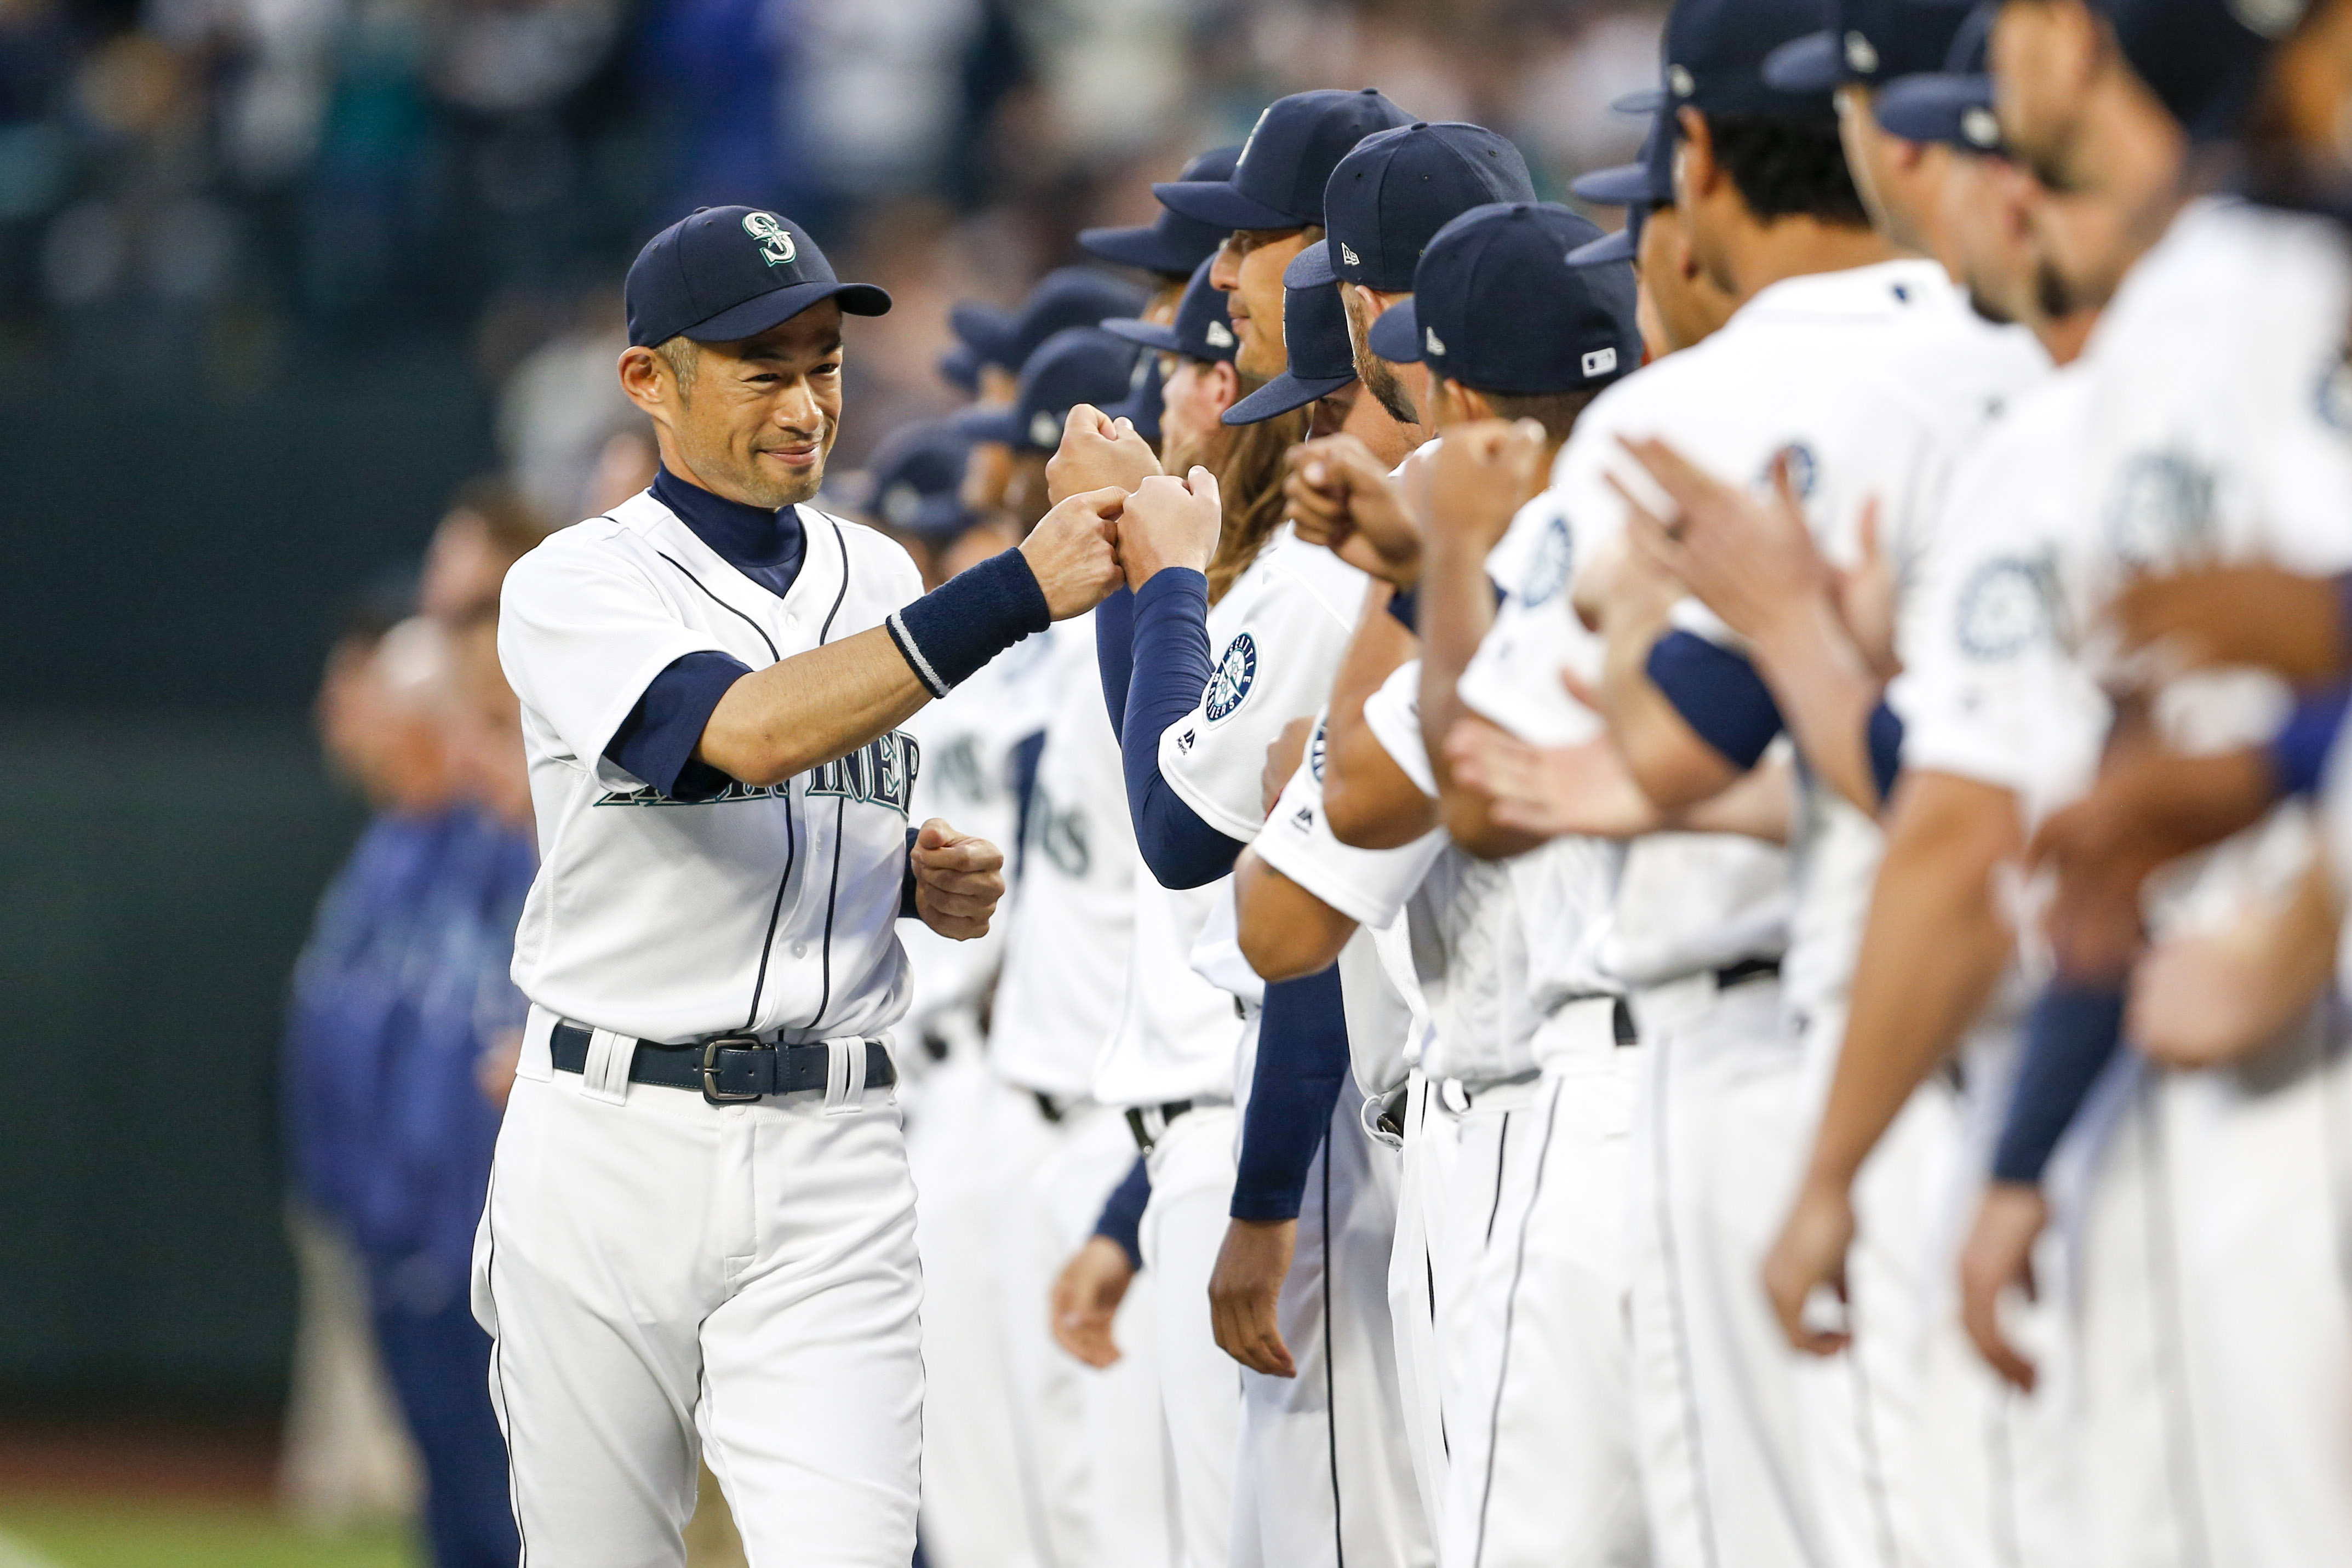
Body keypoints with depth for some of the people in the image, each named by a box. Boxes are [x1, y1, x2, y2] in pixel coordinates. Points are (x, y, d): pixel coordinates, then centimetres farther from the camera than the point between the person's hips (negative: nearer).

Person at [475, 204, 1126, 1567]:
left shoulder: (878, 577, 13)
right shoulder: (577, 589, -6)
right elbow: (750, 733, -26)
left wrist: (937, 881, 2)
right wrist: (1019, 591, -33)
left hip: (831, 1160, 3)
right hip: (613, 1147, -3)